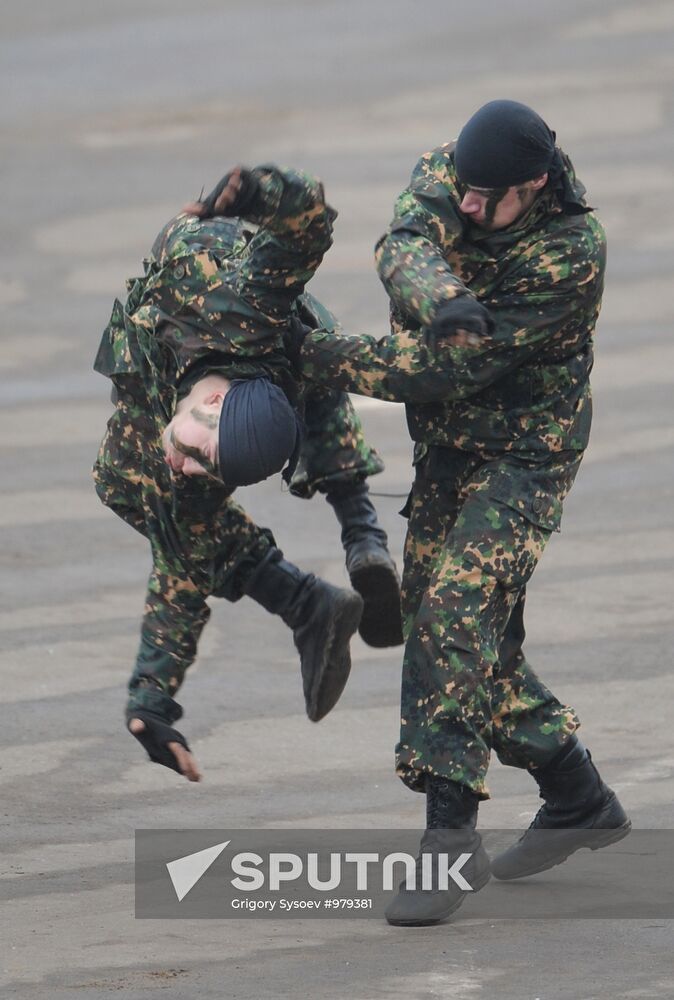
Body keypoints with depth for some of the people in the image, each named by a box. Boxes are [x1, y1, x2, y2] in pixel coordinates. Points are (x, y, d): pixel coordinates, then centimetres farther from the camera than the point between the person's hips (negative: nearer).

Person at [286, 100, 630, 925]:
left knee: (456, 616, -22)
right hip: (446, 451, 7)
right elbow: (402, 248, -27)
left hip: (524, 455, -7)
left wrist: (318, 357, -25)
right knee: (474, 644, 11)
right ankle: (578, 801, 28)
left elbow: (455, 365, -27)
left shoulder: (572, 257, -26)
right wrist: (439, 297, -50)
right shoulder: (444, 176, -7)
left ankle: (449, 841, -24)